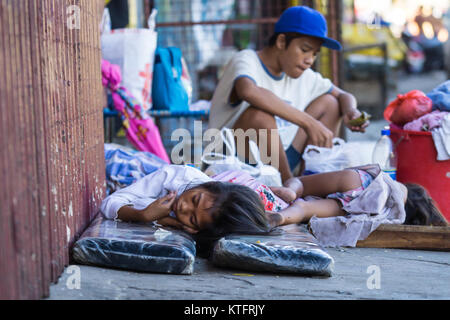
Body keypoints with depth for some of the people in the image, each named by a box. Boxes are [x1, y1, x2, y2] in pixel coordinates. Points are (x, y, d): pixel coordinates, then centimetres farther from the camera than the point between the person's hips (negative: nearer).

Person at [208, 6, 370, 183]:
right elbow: (249, 91, -38)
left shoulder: (303, 75, 8)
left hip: (278, 161, 7)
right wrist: (308, 123, -38)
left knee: (329, 103, 8)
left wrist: (350, 112, -8)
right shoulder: (245, 60, -14)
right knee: (260, 115, -34)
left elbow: (344, 96, 18)